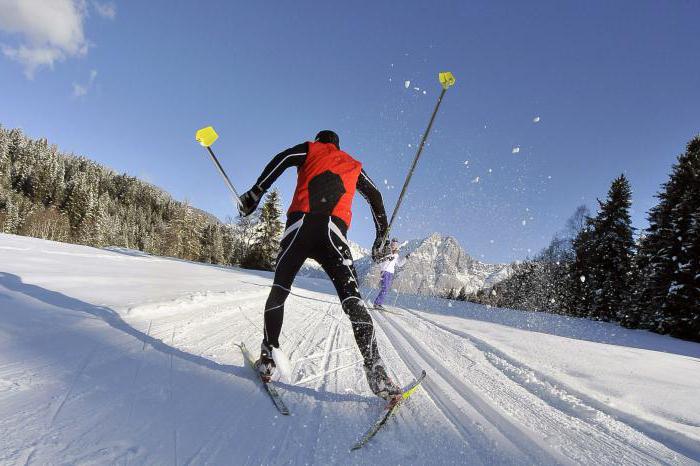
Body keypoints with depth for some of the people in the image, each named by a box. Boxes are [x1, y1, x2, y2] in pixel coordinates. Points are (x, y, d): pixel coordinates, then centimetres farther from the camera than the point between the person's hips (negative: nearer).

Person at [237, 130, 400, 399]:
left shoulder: (310, 149, 26)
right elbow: (374, 196, 25)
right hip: (334, 230, 1)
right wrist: (381, 238, 26)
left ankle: (268, 358, 10)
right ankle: (374, 370, -13)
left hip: (301, 222, 0)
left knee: (279, 290, 14)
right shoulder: (353, 165, 31)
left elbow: (282, 158, 7)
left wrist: (255, 193, 3)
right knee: (352, 298, -2)